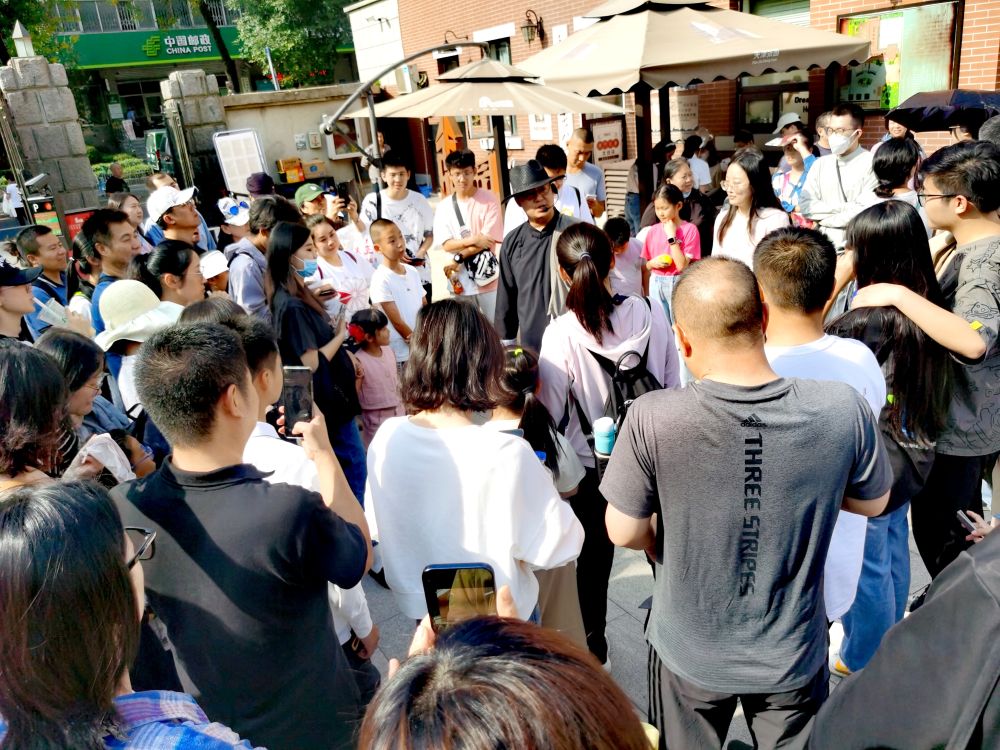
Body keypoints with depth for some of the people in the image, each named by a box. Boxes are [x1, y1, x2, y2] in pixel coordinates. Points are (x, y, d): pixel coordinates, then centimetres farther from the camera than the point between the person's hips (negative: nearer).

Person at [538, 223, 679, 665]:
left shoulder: (560, 333, -24)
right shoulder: (650, 313, -14)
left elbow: (551, 412, -16)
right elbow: (673, 383, -2)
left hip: (591, 466, -2)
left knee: (594, 557, 19)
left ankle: (595, 649, 36)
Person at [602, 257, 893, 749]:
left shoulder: (651, 419, -28)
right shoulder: (843, 409, -22)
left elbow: (624, 533, -15)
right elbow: (873, 503, -3)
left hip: (689, 653, -1)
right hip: (794, 655, 2)